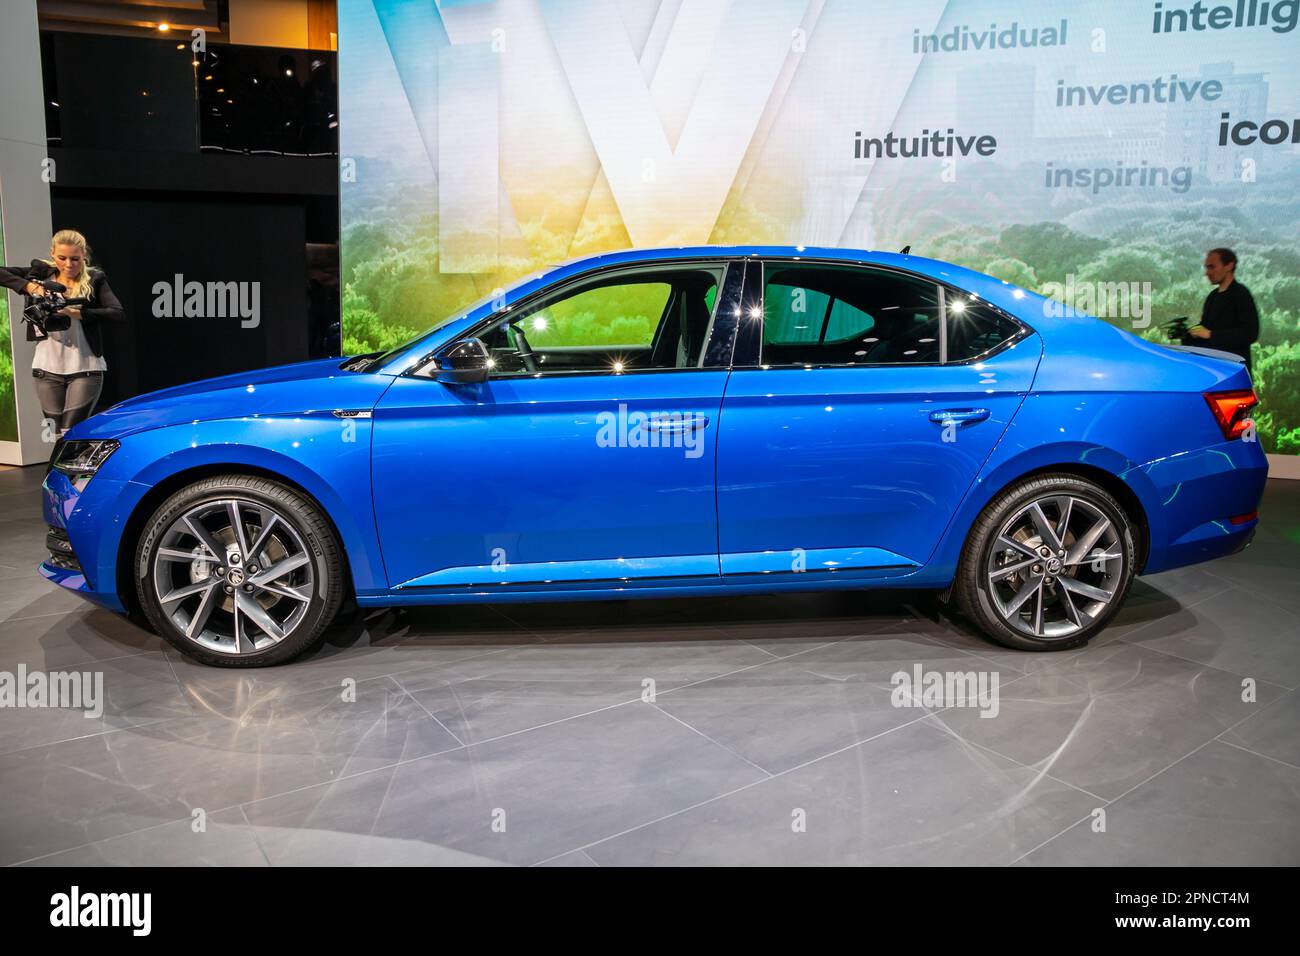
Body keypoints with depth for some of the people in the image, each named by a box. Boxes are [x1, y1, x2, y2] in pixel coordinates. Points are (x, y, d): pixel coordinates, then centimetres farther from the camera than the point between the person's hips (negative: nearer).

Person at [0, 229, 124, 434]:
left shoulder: (94, 280, 1)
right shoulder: (41, 273, 8)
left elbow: (118, 313, -13)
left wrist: (77, 313, -22)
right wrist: (29, 286, -11)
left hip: (85, 369, -3)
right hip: (47, 369, 3)